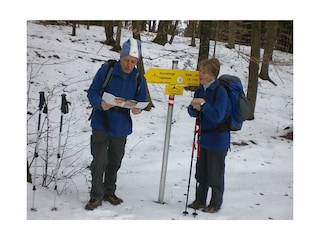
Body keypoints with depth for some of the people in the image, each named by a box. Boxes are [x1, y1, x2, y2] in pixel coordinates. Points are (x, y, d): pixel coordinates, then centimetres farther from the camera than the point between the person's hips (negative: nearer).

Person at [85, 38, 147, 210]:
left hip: (121, 127, 4)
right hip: (101, 125, -4)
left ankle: (109, 192, 33)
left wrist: (137, 108, -15)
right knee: (99, 161, -6)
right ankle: (96, 196, 9)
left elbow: (142, 100, 9)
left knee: (115, 162, 16)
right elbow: (92, 93, -8)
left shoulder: (139, 78, 1)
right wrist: (100, 104, -29)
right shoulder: (106, 70, -10)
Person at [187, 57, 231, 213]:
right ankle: (200, 201, 31)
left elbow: (217, 117, -23)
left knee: (215, 174, 5)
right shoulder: (200, 90, 4)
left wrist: (203, 104, -28)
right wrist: (194, 107, -13)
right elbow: (192, 112, 8)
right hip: (204, 137, 7)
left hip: (218, 139, -7)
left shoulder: (220, 91, -18)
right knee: (201, 172, 17)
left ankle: (216, 203, 22)